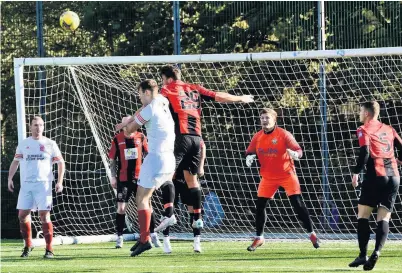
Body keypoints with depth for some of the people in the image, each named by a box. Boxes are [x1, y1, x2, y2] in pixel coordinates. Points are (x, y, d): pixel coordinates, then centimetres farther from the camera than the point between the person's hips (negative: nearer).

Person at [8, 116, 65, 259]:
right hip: (26, 184, 3)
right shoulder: (23, 144, 11)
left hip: (43, 184, -3)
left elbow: (61, 163, 6)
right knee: (22, 215, 0)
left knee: (44, 216, -8)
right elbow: (15, 162, 18)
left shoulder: (50, 144, 4)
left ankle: (49, 249, -3)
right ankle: (28, 245, 17)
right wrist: (10, 178, 6)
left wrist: (59, 182, -4)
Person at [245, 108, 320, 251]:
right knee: (260, 205, 0)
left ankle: (312, 234, 2)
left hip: (287, 174, -4)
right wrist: (249, 158, -13)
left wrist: (295, 154, -37)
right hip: (268, 177, 4)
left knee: (298, 204, -8)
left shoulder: (283, 134, -11)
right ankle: (259, 238, 14)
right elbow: (250, 152, 10)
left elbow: (298, 150, -14)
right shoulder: (257, 137, 1)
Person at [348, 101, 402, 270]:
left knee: (362, 215, 5)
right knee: (384, 217, 3)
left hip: (375, 176, -5)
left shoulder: (364, 130, 0)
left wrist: (356, 173, -5)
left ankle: (363, 255, -2)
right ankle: (377, 251, -19)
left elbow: (365, 153, -13)